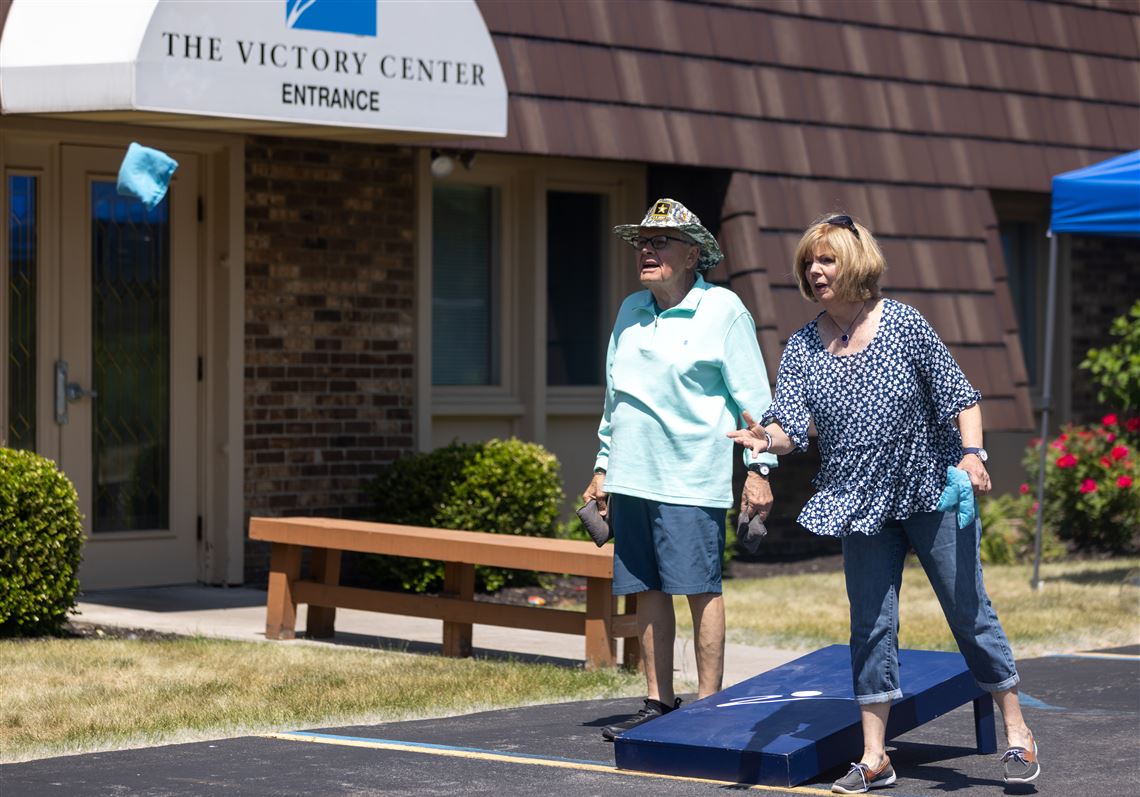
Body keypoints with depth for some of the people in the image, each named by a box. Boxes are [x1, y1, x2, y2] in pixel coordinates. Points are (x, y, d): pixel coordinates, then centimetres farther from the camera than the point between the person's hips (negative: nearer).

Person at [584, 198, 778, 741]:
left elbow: (753, 396, -4)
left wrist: (759, 468, -8)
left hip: (691, 477, -6)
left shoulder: (722, 310, -3)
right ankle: (659, 704, 16)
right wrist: (603, 466, 21)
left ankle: (707, 708, 3)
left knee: (700, 591, -3)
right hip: (632, 476, 6)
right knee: (647, 591, 8)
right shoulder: (630, 310, 14)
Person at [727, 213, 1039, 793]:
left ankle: (1017, 735, 16)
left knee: (969, 610, 2)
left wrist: (971, 452, -18)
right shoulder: (802, 348, -1)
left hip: (931, 491, -3)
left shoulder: (905, 325, -8)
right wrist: (765, 437, -33)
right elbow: (791, 425, -11)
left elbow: (958, 394, -4)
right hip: (861, 504, 3)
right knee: (871, 626, 4)